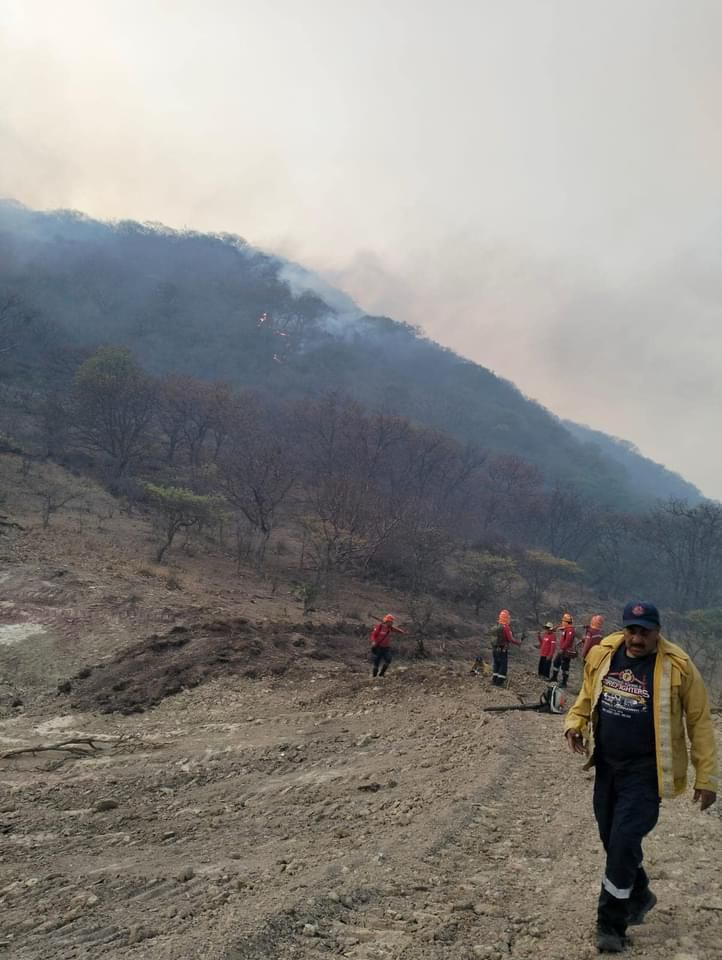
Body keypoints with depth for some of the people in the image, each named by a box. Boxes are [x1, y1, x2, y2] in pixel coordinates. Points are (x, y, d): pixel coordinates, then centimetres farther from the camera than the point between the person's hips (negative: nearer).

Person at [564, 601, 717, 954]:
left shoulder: (678, 667, -14)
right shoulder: (602, 654, -3)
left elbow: (699, 722, -7)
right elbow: (587, 697, 14)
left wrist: (706, 778, -6)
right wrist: (575, 723, -4)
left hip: (645, 770, -5)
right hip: (606, 765, 5)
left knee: (625, 842, -8)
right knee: (611, 839, 16)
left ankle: (611, 925, 9)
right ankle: (639, 895, 43)